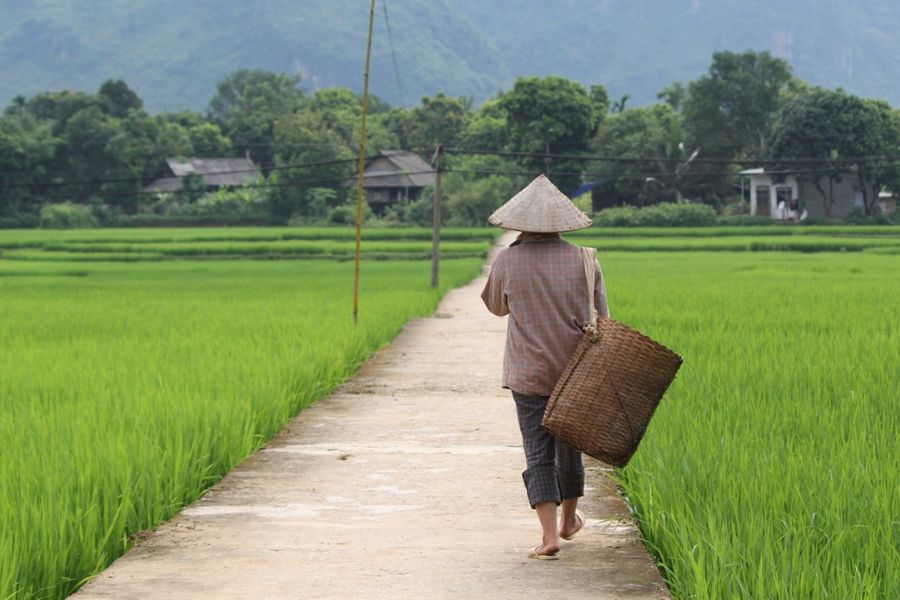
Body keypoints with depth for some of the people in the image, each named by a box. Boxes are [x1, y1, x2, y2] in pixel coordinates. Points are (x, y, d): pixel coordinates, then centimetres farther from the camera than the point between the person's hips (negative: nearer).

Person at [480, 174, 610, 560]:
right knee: (569, 447, 19)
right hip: (575, 375, 2)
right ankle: (569, 519, 38)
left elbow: (496, 306, 11)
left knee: (538, 455, 0)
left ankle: (550, 536, -12)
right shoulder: (583, 260, -4)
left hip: (529, 374, -2)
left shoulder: (507, 260, -7)